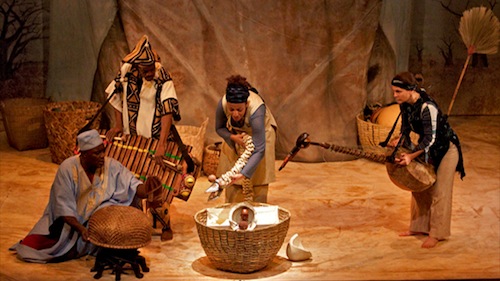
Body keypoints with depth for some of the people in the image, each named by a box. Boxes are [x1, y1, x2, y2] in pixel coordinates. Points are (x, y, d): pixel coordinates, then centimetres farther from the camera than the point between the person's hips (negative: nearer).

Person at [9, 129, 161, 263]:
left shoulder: (111, 166, -14)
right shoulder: (67, 168, -20)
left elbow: (133, 186, -16)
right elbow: (64, 207, -21)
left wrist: (145, 188, -41)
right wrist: (80, 228, -35)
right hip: (70, 220, -1)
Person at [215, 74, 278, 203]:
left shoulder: (256, 110, -43)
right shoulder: (222, 104, -33)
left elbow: (259, 150, -41)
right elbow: (219, 128, -11)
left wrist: (243, 174, -49)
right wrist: (233, 137, -30)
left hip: (261, 130, -3)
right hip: (236, 132, 3)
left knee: (260, 175, -5)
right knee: (231, 177, 1)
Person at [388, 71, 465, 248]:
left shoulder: (427, 107, -33)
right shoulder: (405, 105, -9)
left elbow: (430, 138, -34)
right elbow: (406, 127, 6)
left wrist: (411, 156, -40)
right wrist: (400, 141, -11)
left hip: (446, 149, -8)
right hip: (427, 148, 8)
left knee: (439, 192, -2)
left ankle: (437, 234, 7)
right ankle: (420, 227, 25)